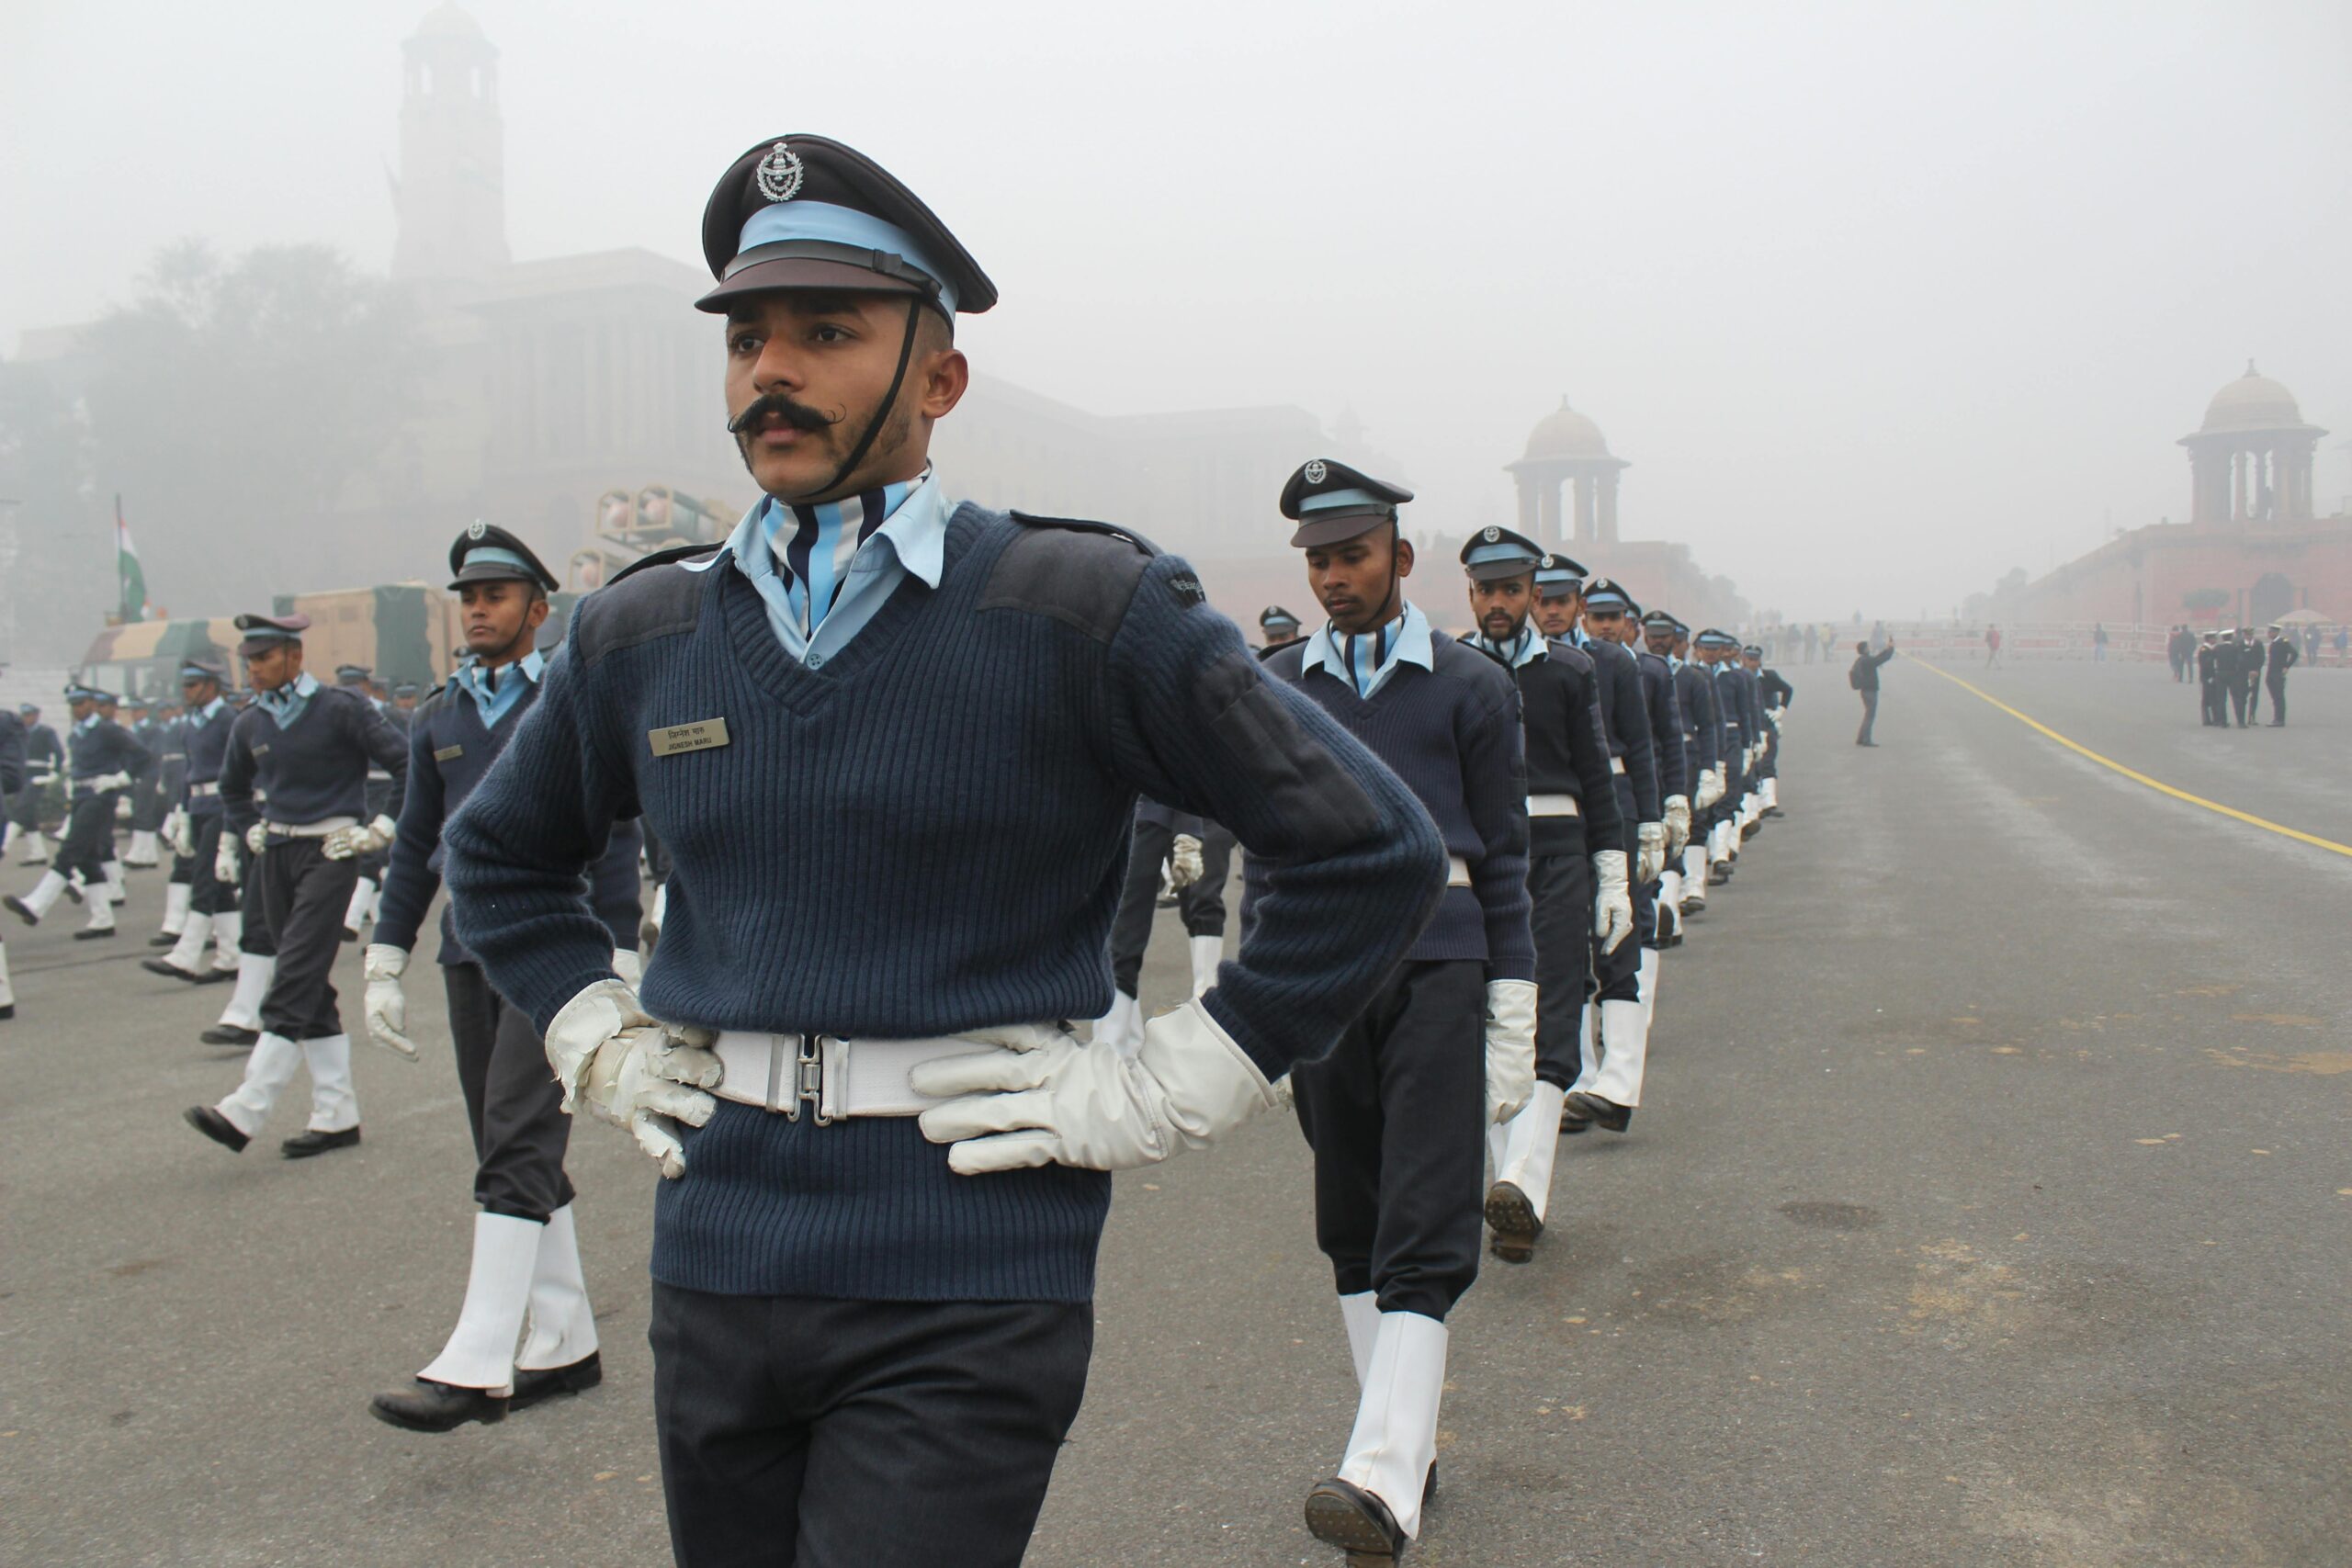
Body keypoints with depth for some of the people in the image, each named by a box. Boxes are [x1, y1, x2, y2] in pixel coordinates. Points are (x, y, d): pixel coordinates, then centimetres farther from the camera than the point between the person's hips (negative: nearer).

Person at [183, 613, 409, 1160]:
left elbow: (407, 767, -9)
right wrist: (245, 834, 17)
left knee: (294, 981, -13)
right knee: (312, 988, 8)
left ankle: (244, 1111, -15)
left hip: (329, 853, -7)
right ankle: (336, 1115, 14)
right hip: (276, 854, 7)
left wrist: (379, 830, -9)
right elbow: (233, 787, 29)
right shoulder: (250, 724, 9)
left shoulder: (341, 708, -8)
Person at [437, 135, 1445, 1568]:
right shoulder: (640, 634, 5)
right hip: (716, 1275, 5)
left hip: (965, 1303, -5)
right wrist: (598, 1043, 10)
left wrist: (1161, 1094, -10)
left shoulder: (1082, 612, -10)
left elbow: (1377, 852, -9)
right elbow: (498, 855, 25)